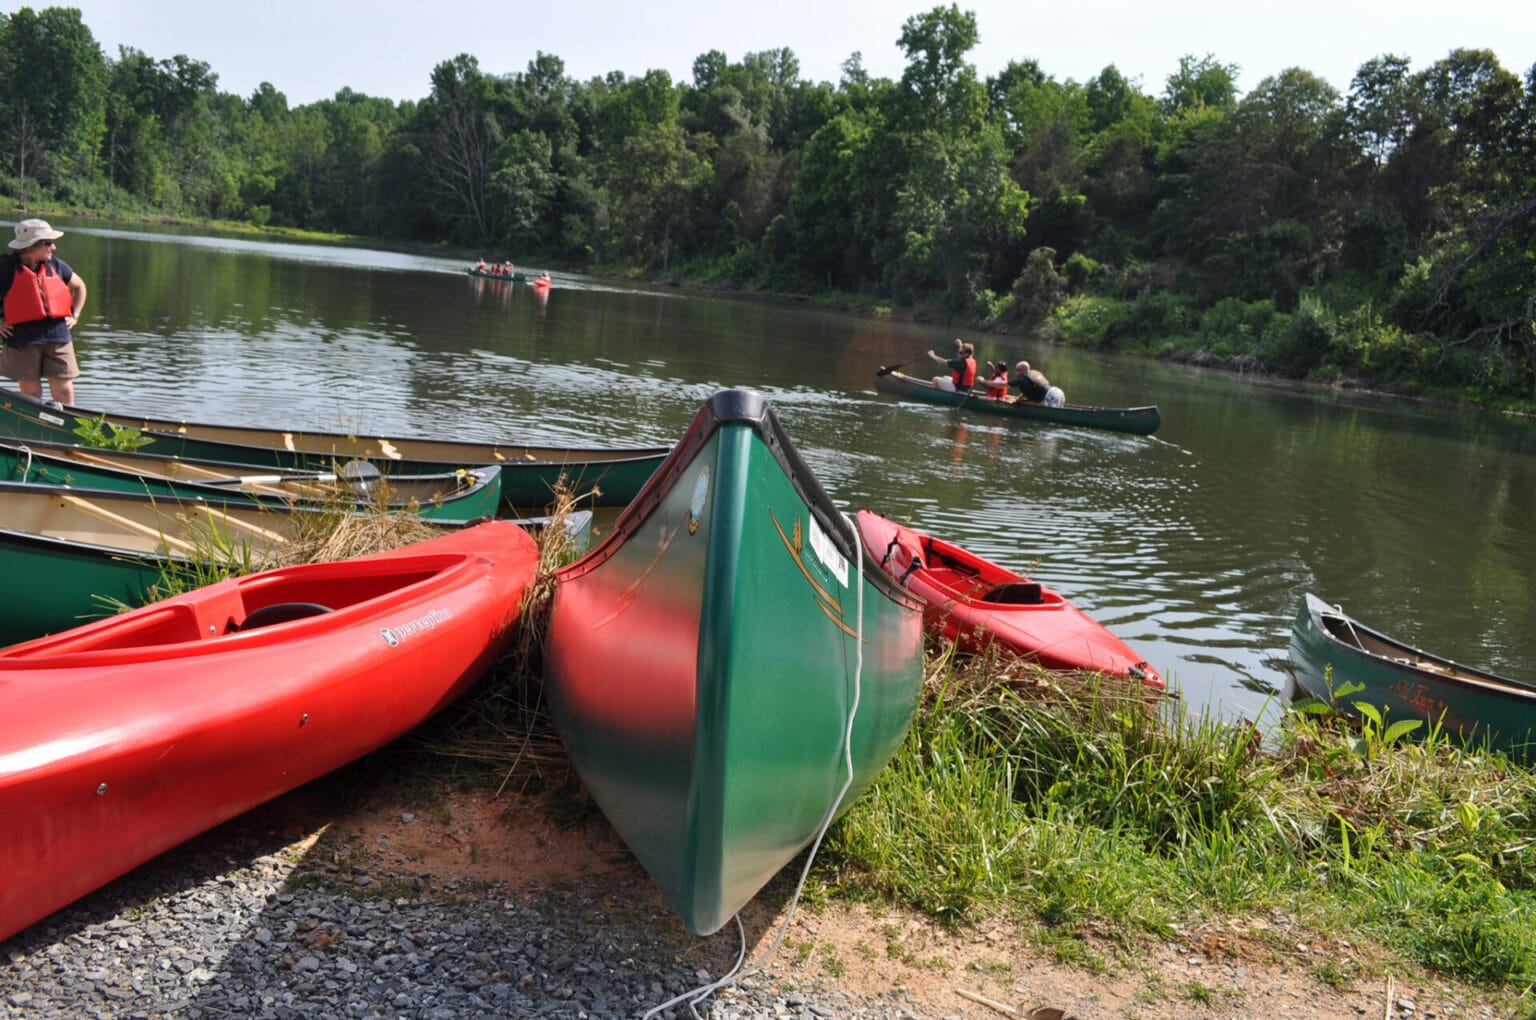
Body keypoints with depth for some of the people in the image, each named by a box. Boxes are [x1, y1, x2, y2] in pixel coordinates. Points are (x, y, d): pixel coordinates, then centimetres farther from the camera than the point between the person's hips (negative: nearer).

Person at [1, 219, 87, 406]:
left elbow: (79, 286, 26)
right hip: (23, 338, -3)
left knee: (65, 393, -1)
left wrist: (74, 315, 17)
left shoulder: (55, 264, 10)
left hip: (58, 335, 3)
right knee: (31, 395, 1)